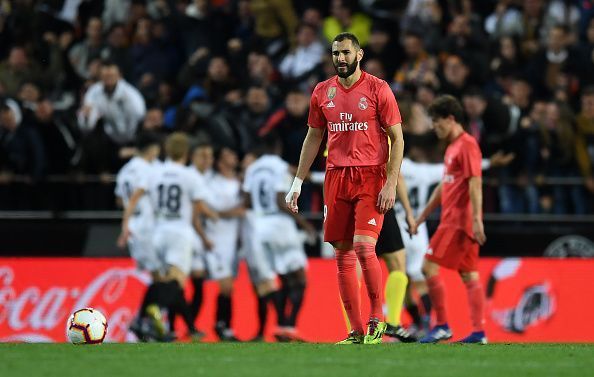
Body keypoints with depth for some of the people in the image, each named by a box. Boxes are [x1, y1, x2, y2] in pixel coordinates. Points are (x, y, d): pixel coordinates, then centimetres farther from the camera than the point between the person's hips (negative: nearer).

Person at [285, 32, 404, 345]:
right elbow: (313, 137, 19)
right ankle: (356, 331, 6)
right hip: (336, 177, 5)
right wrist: (298, 183, 13)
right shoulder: (322, 92, 11)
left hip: (371, 178, -5)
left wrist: (391, 184, -11)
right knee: (343, 254, 2)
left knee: (363, 246, -18)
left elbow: (397, 138, -3)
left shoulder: (378, 89, -3)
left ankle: (377, 318, -1)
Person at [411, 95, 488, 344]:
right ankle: (478, 331, 2)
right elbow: (443, 186, 27)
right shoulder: (452, 147, 19)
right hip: (453, 220, 10)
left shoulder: (467, 144, -10)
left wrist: (477, 219, -25)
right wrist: (422, 216, 29)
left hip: (458, 221, -10)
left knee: (429, 267, -9)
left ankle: (442, 326, -7)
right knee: (469, 275, 5)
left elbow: (475, 183, -18)